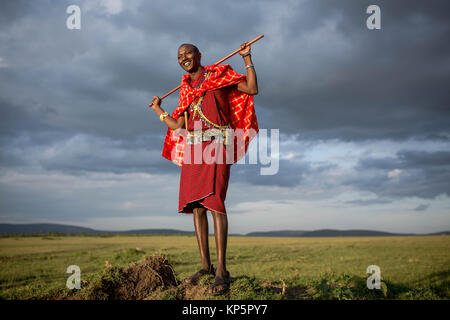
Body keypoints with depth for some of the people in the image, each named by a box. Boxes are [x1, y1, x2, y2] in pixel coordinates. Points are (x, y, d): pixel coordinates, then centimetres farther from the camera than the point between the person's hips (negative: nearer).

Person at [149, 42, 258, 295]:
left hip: (216, 144, -6)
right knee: (197, 206, 1)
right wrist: (158, 110, 31)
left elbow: (252, 89, -1)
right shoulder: (186, 89, 22)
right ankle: (205, 265, 8)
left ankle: (222, 271, -20)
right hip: (193, 148, 6)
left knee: (214, 200, -19)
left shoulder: (219, 75, 8)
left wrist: (247, 58, -3)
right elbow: (177, 126, 20)